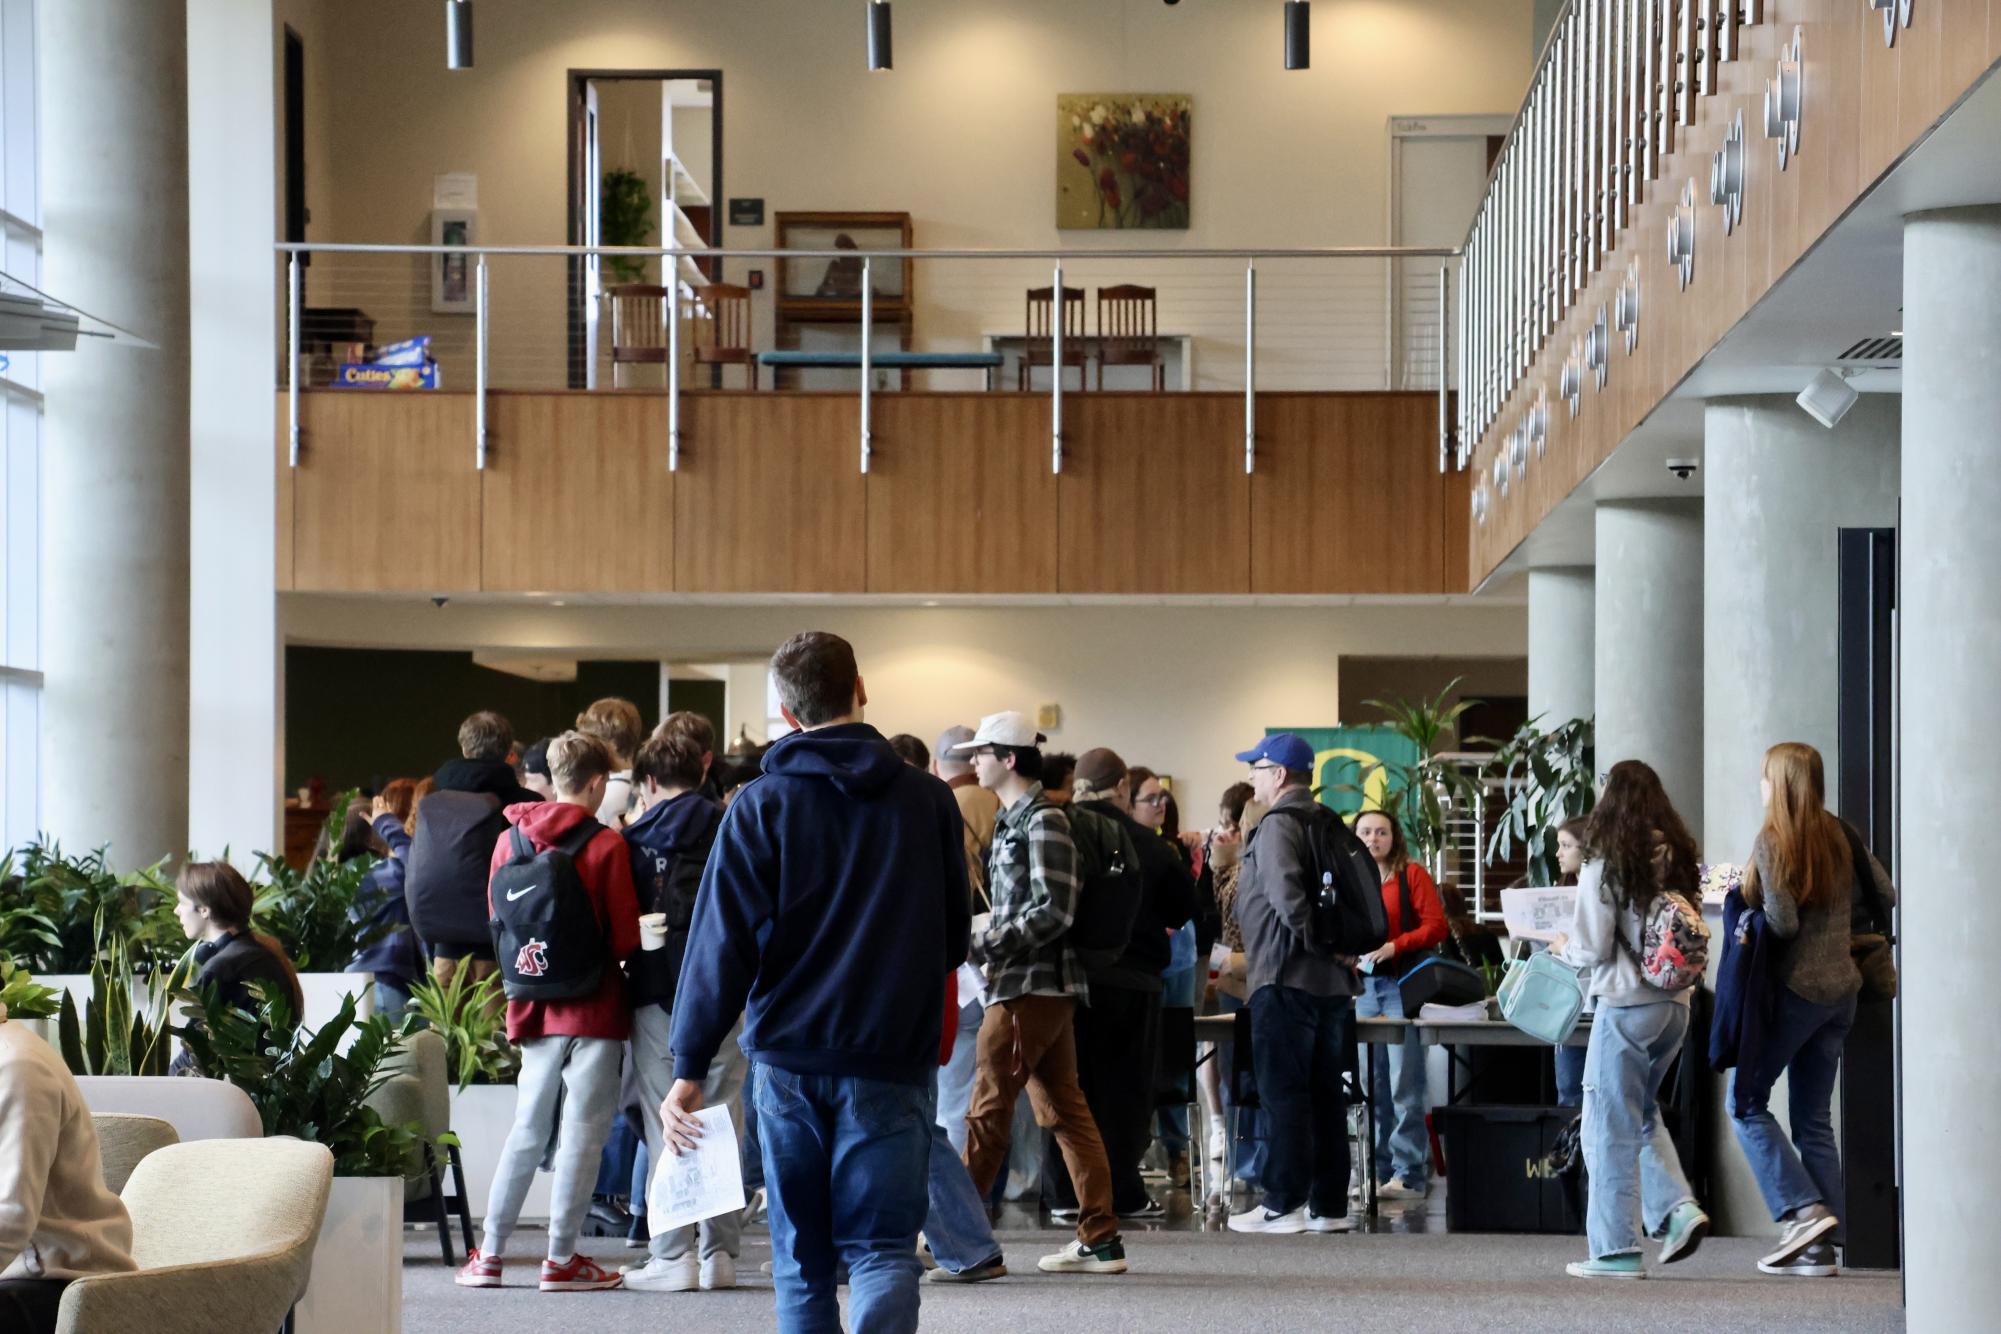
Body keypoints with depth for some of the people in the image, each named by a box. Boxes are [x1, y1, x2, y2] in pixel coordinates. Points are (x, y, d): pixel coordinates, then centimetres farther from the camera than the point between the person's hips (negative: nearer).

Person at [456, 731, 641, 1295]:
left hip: (535, 1009, 5)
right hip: (594, 1010, -5)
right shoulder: (605, 846, -11)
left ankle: (489, 1253, 13)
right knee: (581, 1132, 1)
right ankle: (561, 1258, 3)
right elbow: (626, 938, -10)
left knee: (527, 1130, 14)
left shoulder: (509, 840, 4)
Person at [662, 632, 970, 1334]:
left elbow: (723, 941, -6)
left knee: (801, 1257, 11)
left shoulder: (761, 804, 0)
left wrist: (689, 1068, -6)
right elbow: (953, 938, 13)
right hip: (894, 1059, 0)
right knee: (882, 1248, -1)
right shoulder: (929, 800, 5)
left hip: (788, 1058, 0)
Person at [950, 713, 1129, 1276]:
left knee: (988, 1107, -6)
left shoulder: (1042, 820, -12)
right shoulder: (1013, 819, 18)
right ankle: (1100, 1238, 8)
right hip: (1030, 982, 10)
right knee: (1064, 1107, 7)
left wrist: (984, 945, -18)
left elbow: (1052, 910, -19)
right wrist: (986, 944, 10)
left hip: (1031, 985, -10)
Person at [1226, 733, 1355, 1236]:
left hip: (1287, 977, -8)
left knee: (1283, 1093, -5)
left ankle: (1284, 1204, -5)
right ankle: (1330, 1204, 12)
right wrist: (1340, 946, 12)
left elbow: (1285, 889, -25)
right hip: (1334, 983, 8)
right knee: (1326, 1094, 10)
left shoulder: (1278, 825, -10)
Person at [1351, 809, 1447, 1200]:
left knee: (1404, 1086, -8)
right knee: (1371, 1088, 6)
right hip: (1363, 987, 5)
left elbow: (1435, 926, -5)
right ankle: (1379, 1171, 11)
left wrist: (1395, 946, -16)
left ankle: (1410, 1174, -6)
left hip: (1402, 986, -5)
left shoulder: (1412, 875, 1)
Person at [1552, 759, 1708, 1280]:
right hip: (1675, 1003, 6)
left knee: (1611, 1126, 2)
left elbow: (1593, 949, -13)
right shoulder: (1677, 860, 6)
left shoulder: (1604, 869, -12)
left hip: (1627, 1007, -6)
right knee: (1643, 1114, 21)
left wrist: (1563, 947, 7)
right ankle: (1677, 1207, 3)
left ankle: (1615, 1249, 4)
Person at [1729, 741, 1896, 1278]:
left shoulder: (1772, 841, -13)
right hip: (1842, 988, 7)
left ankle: (1805, 1209, -9)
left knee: (1747, 1102, 6)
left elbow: (1783, 923, -18)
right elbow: (1885, 894, 12)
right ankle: (1822, 1246, 7)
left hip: (1794, 987, -7)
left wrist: (1746, 905, -1)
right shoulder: (1840, 837, 7)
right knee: (1814, 1117, 10)